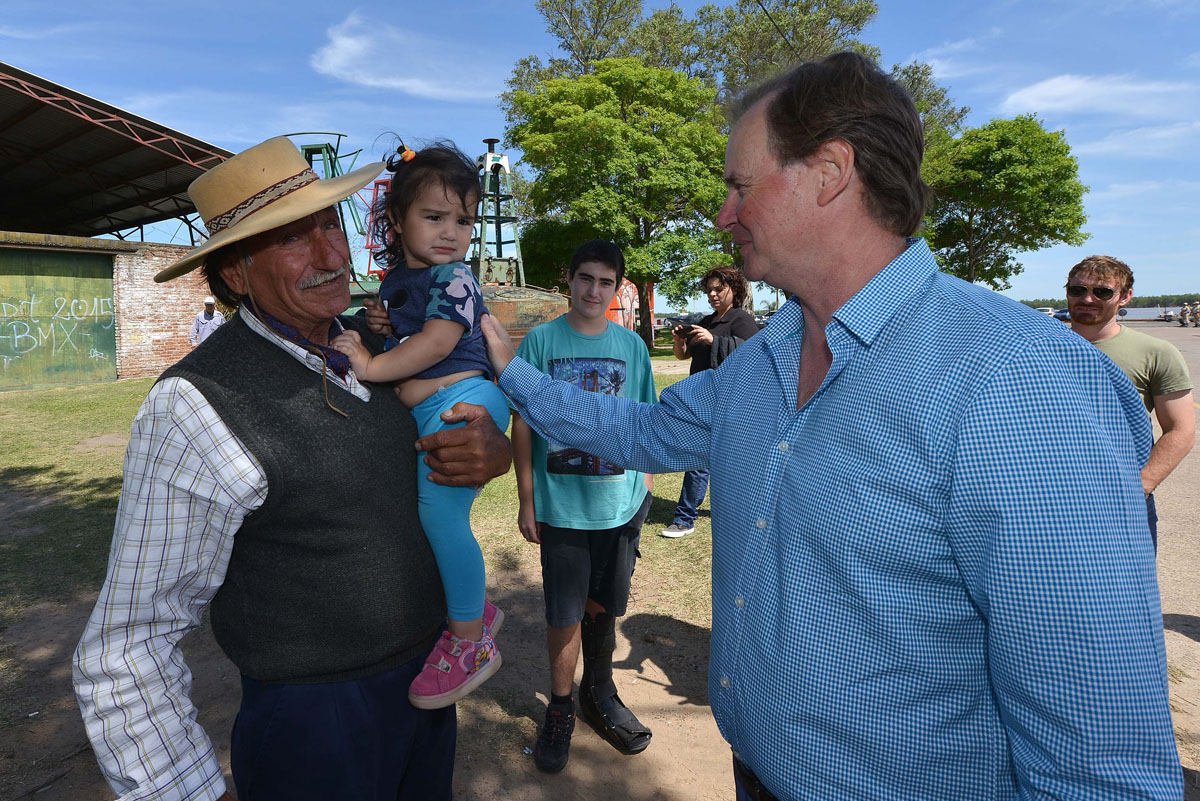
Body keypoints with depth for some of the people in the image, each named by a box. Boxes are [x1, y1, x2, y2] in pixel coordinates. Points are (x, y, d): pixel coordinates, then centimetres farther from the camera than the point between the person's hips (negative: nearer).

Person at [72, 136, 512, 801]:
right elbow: (127, 648, -17)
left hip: (428, 675, 7)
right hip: (318, 721, -6)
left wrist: (493, 450, -13)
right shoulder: (199, 407, -22)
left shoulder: (375, 346, -3)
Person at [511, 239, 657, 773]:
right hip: (561, 505, -2)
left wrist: (644, 489, 7)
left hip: (620, 504, 2)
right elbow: (522, 424, -2)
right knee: (564, 615, 6)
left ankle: (599, 694, 38)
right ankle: (560, 708, 30)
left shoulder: (631, 345, 4)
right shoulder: (541, 340, -4)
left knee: (602, 608, 16)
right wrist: (526, 502, -3)